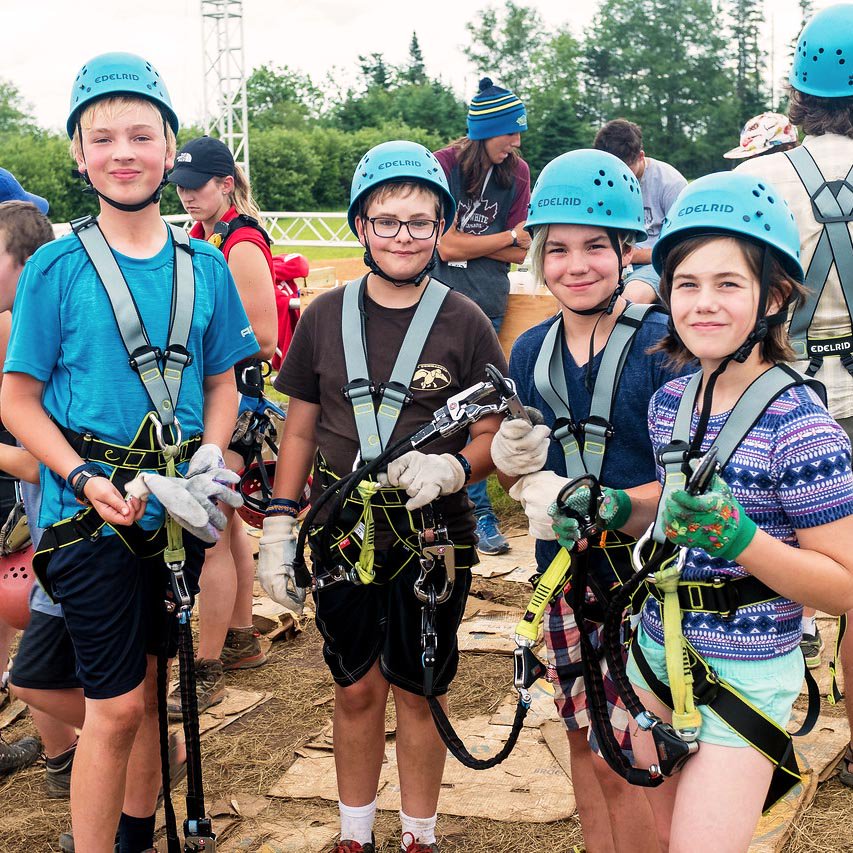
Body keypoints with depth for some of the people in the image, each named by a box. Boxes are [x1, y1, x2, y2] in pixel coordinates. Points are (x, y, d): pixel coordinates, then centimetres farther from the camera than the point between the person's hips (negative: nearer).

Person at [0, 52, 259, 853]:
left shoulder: (203, 265, 3)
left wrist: (208, 458, -7)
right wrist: (86, 479, -18)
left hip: (176, 513, 4)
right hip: (90, 515, -4)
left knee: (149, 686, 16)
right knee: (116, 705, -3)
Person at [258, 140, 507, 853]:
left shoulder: (464, 323, -5)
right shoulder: (326, 316, 2)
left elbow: (492, 435, -2)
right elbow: (301, 429, 8)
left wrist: (451, 467, -22)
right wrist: (278, 526, 3)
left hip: (433, 539, -2)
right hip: (341, 538, 2)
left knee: (418, 694, 10)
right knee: (357, 690, 13)